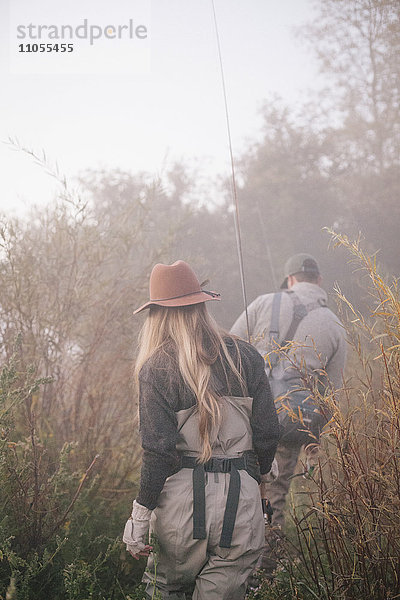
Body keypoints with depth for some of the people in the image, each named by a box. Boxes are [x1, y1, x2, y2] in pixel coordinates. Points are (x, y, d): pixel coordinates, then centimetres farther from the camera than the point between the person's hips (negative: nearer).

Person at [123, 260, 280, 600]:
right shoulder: (245, 357, 3)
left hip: (183, 498, -2)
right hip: (241, 504, 2)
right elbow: (267, 433, 4)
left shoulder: (157, 368, -6)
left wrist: (139, 515, -5)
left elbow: (158, 450, -11)